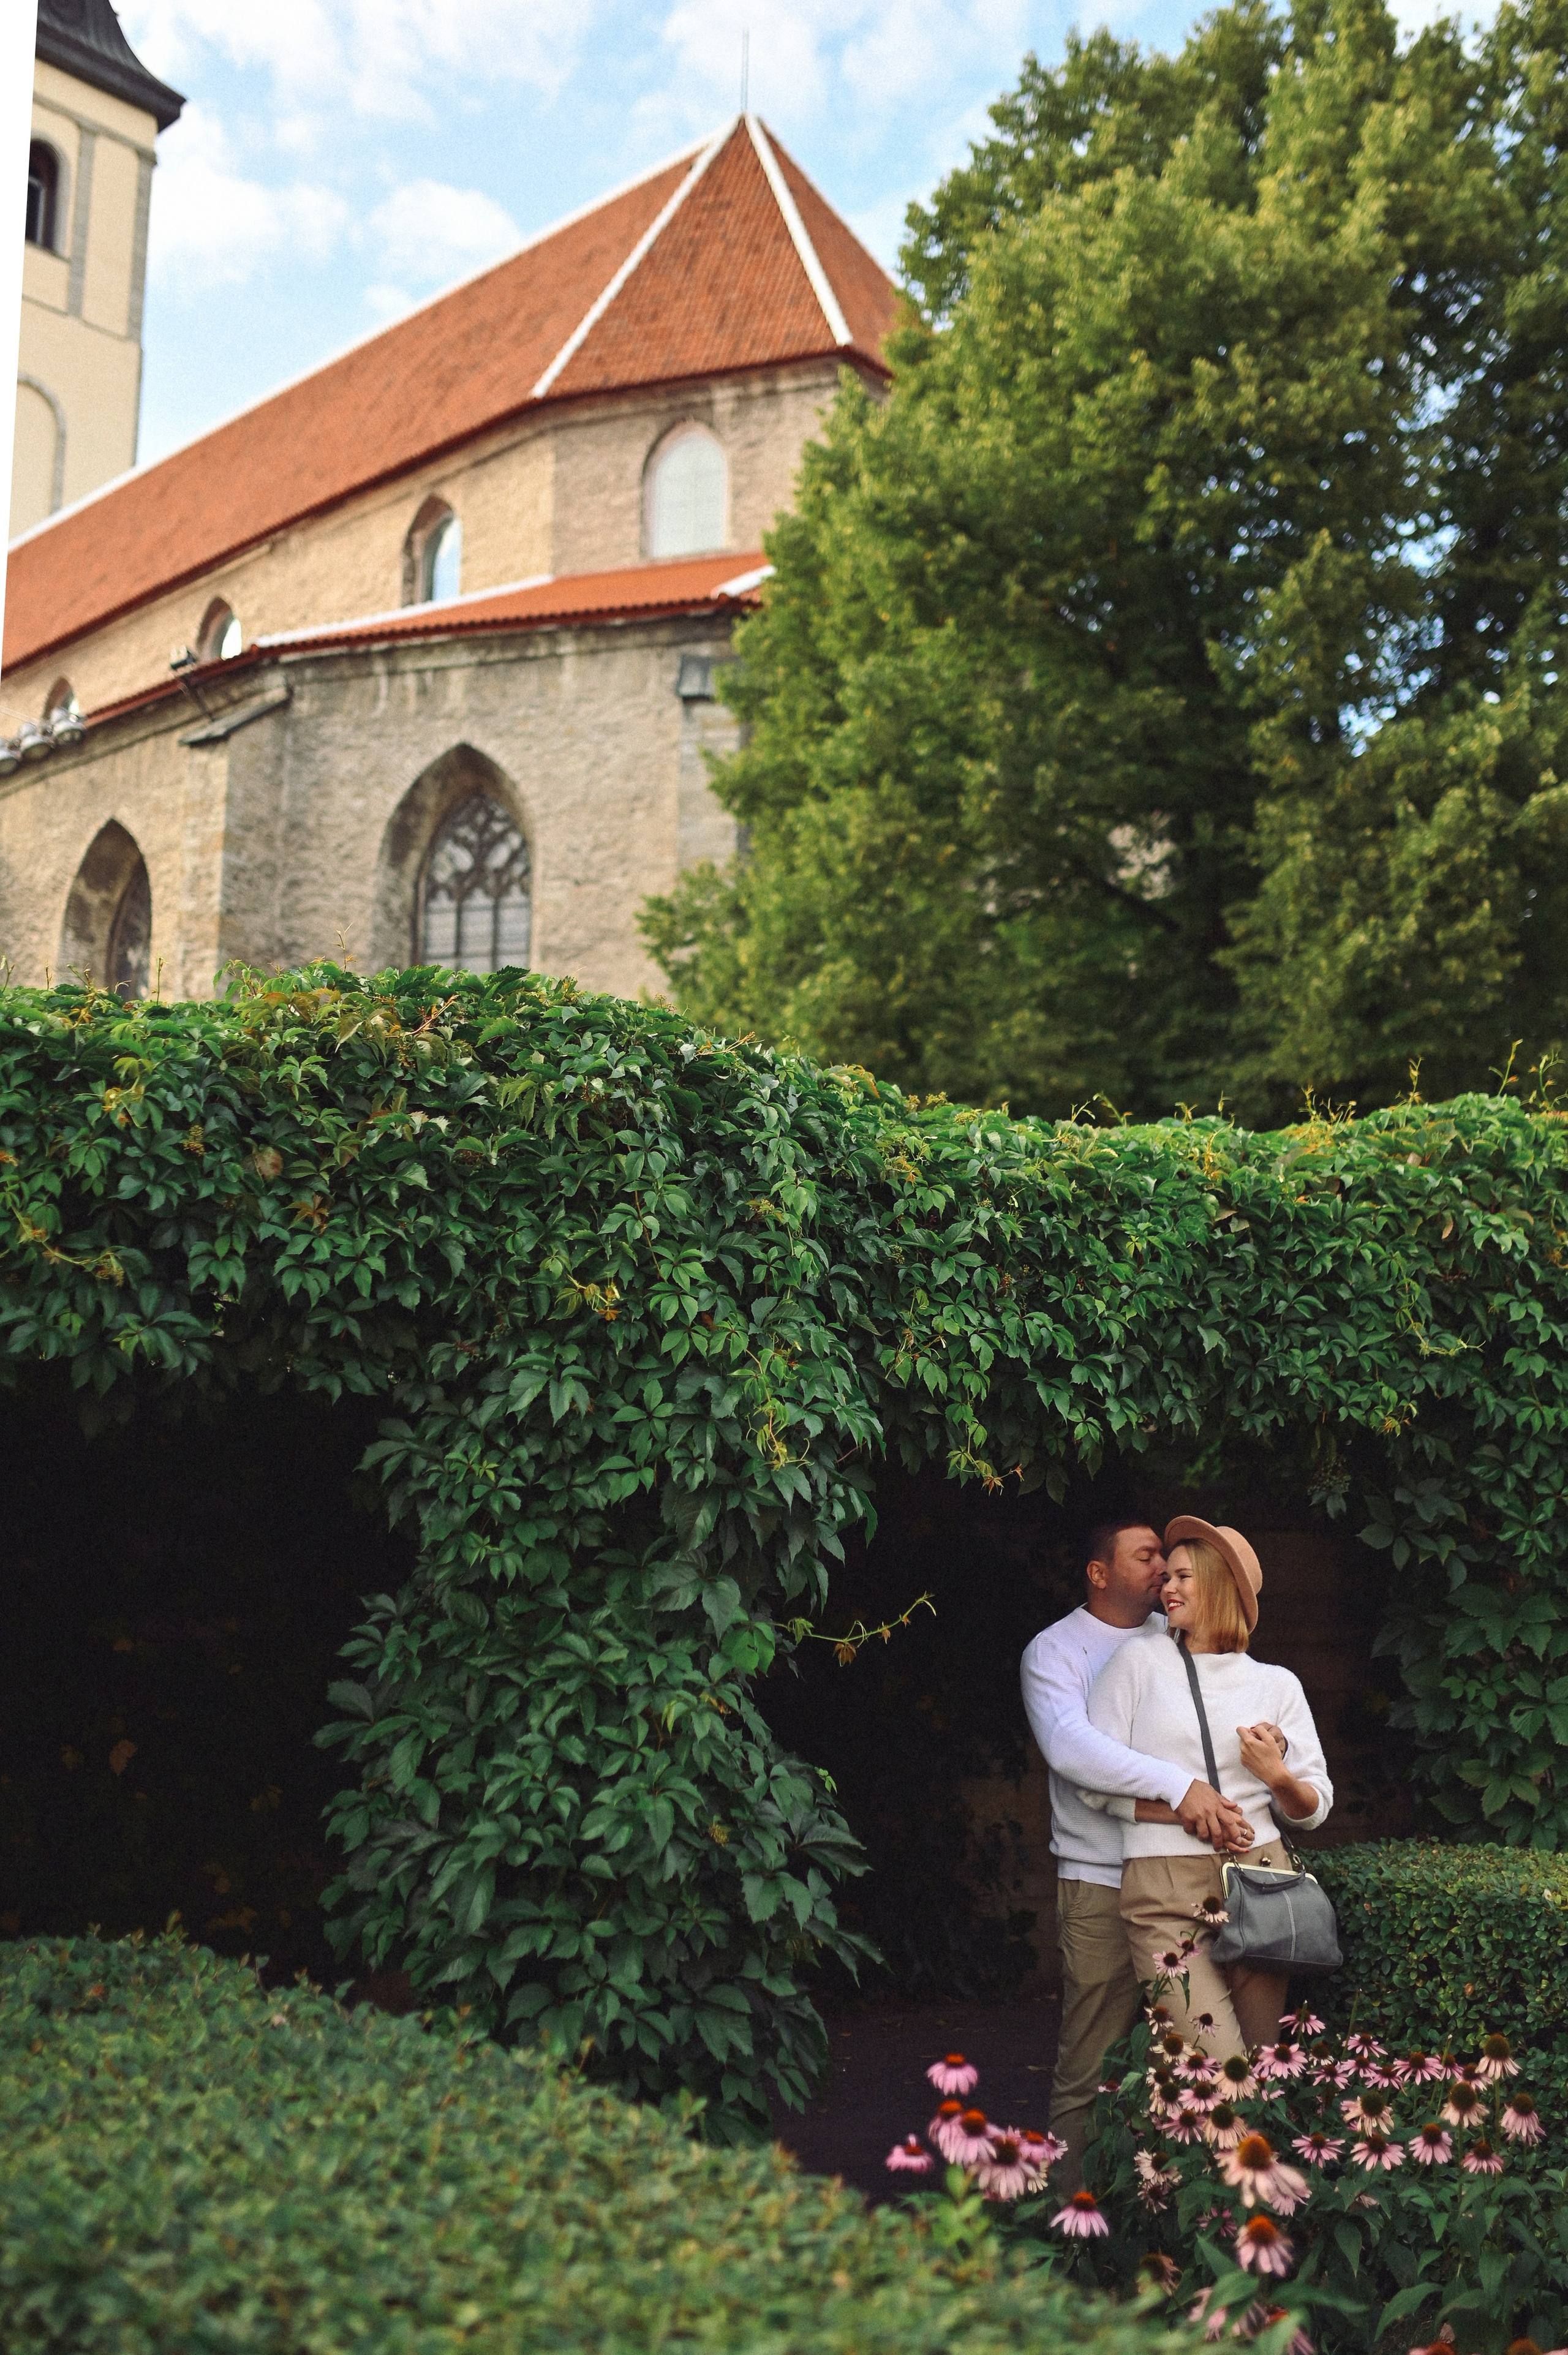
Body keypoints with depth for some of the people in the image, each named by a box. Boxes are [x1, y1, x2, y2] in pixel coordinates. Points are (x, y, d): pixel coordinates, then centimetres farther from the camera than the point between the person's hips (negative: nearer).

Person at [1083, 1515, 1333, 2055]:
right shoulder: (1140, 1660, 7)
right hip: (1165, 1890, -3)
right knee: (1219, 2072, -13)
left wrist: (1276, 1776, -7)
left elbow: (1313, 1811, 14)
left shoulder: (1276, 1684, 13)